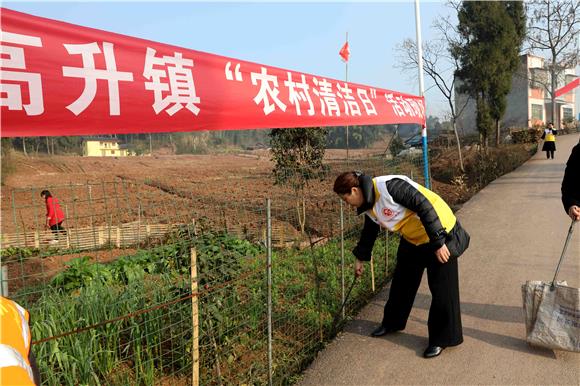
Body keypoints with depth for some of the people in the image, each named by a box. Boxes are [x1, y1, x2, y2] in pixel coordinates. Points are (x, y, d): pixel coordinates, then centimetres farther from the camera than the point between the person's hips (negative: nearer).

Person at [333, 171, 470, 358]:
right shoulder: (369, 205, -1)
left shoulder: (388, 186, -30)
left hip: (441, 232, -9)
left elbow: (424, 206, -29)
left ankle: (442, 338, 12)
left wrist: (437, 242, -27)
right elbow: (369, 232, 17)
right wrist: (360, 258, 27)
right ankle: (392, 322, 34)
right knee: (402, 282, 17)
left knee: (442, 289, -2)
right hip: (413, 239, 9)